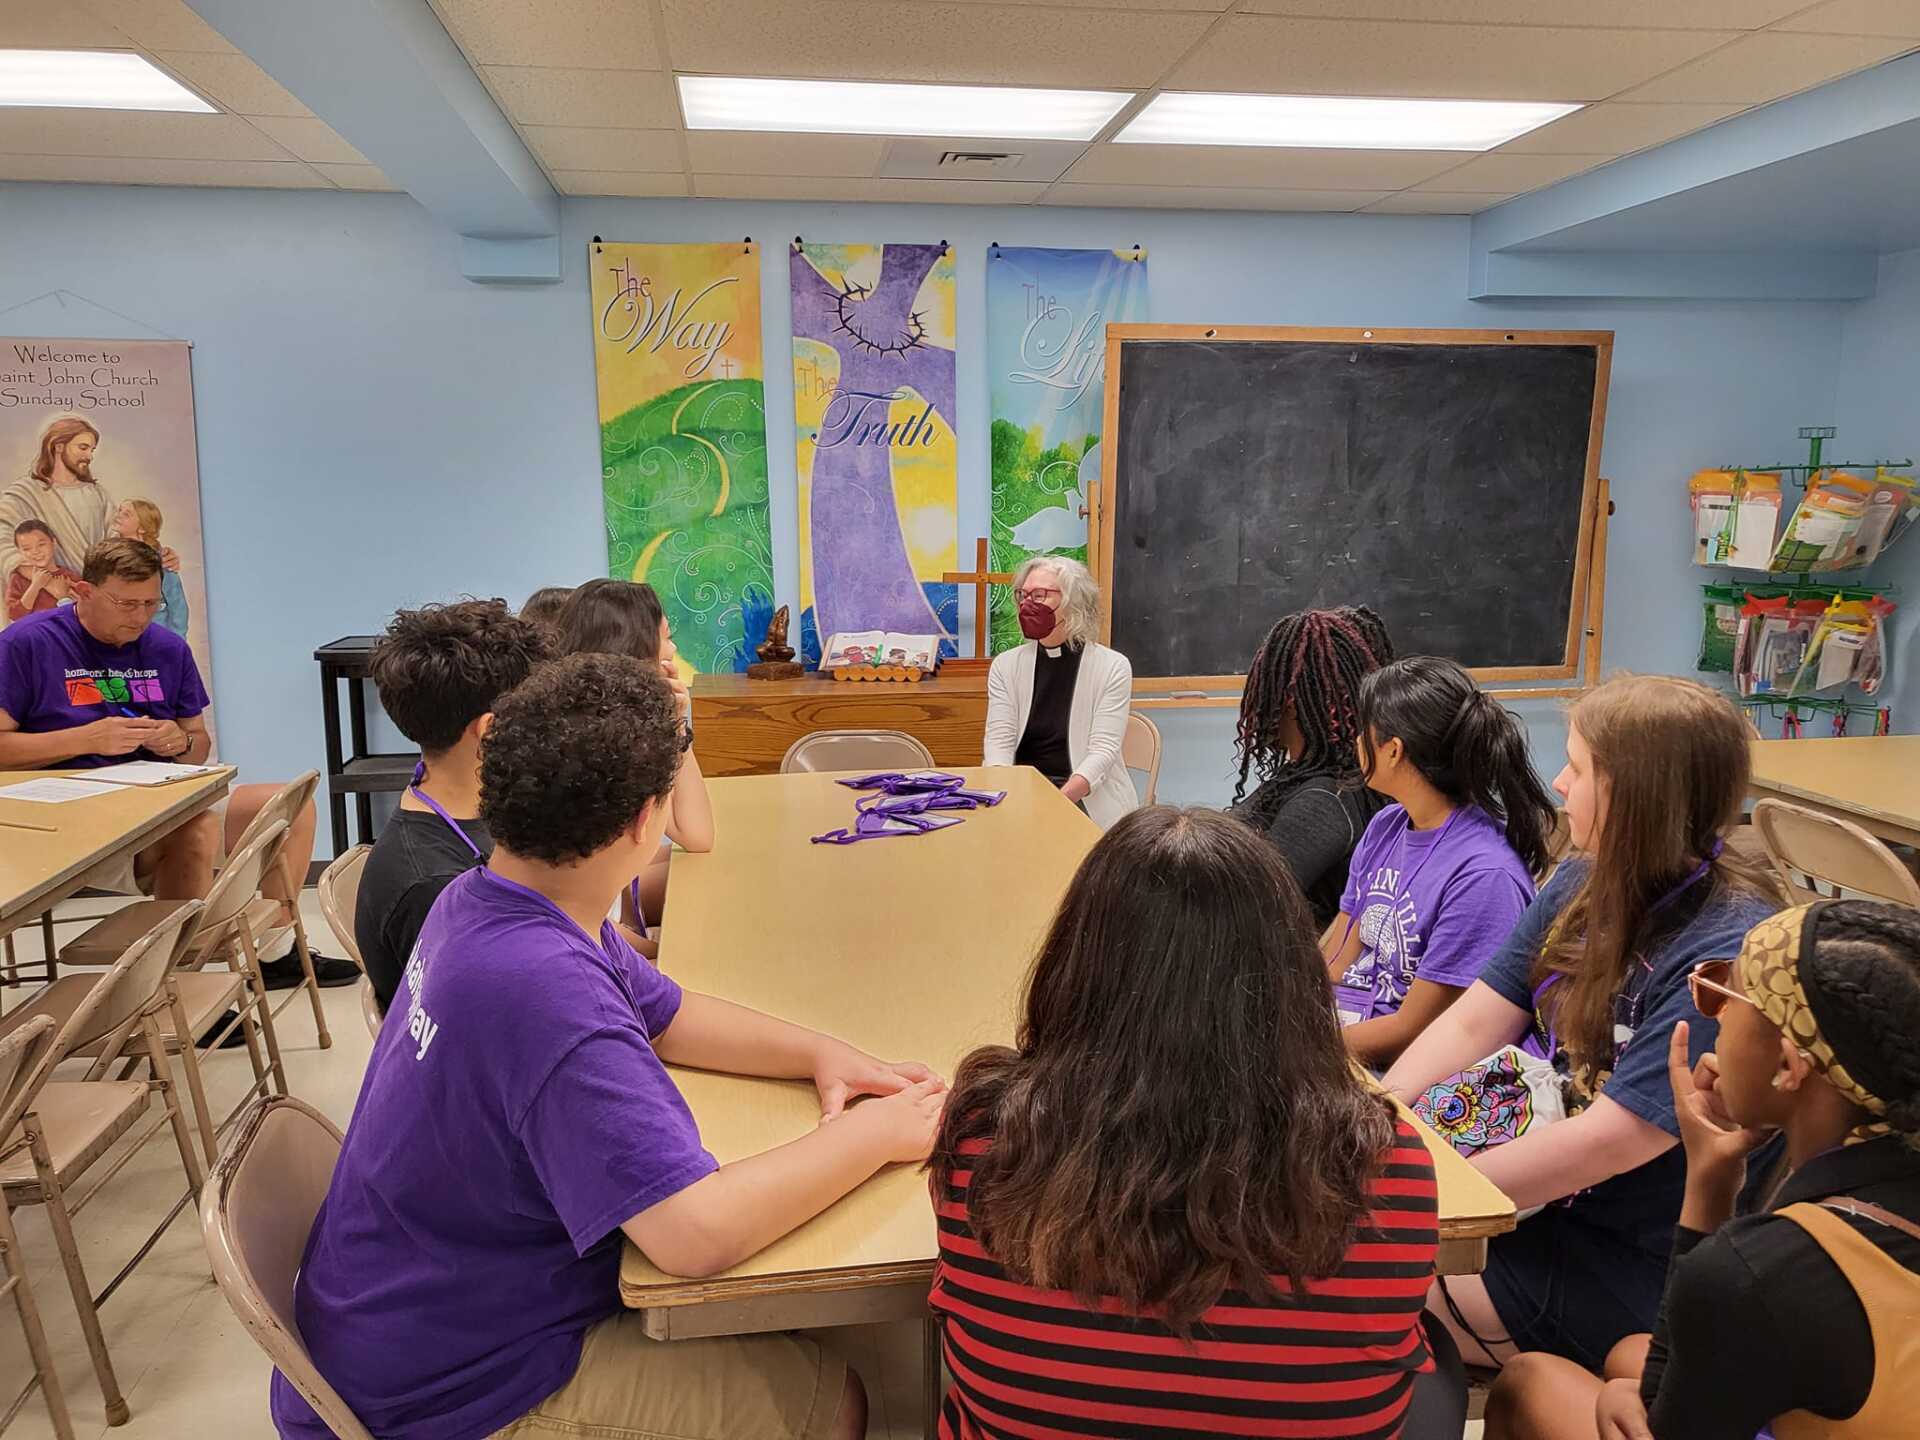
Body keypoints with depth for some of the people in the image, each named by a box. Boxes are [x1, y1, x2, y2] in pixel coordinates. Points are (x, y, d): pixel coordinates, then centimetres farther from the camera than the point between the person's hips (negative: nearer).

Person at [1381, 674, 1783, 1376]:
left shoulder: (1725, 950, -25)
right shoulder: (1582, 885, 1)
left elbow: (1609, 1142, -27)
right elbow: (1471, 1024, 0)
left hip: (1637, 1264, -7)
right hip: (1550, 1198, 7)